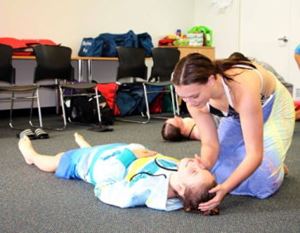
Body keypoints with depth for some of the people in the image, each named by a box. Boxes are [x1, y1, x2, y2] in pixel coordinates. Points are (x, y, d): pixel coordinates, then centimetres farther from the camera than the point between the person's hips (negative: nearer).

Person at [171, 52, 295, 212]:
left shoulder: (242, 89, -43)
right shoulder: (194, 96, -28)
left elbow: (255, 154, -38)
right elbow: (210, 143, -19)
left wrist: (225, 188, -48)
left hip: (272, 108, -4)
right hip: (237, 113, 4)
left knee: (260, 183, -17)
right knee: (218, 172, -10)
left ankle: (276, 166, 15)